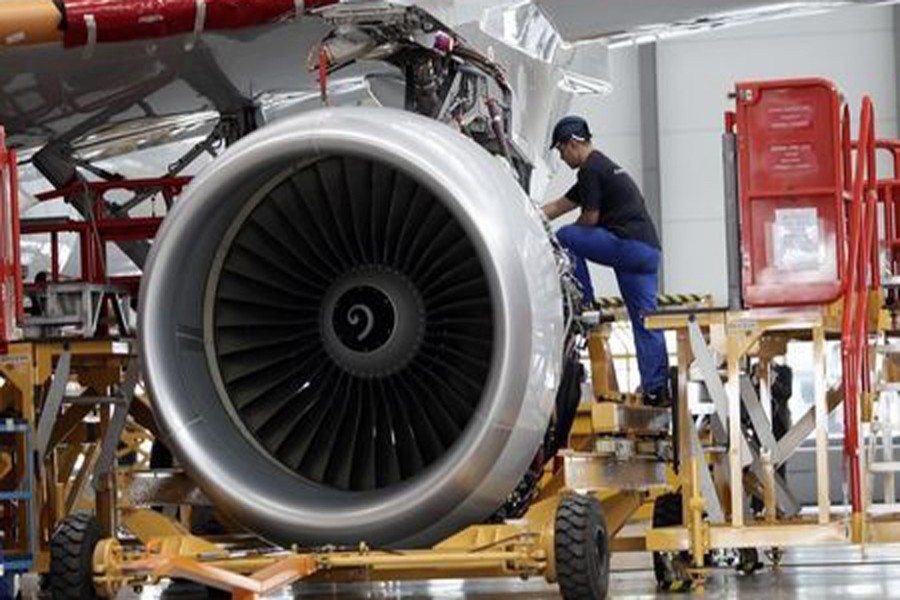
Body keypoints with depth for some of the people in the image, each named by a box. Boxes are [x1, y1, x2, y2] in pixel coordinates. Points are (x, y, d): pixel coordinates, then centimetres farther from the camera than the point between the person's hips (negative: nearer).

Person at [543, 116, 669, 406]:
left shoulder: (591, 169, -4)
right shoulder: (603, 166, 28)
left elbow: (590, 218, -5)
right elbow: (559, 206, 33)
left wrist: (566, 236, 14)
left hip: (629, 244, -10)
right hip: (648, 250, 10)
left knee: (563, 238, -2)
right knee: (645, 321, 7)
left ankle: (585, 307, -1)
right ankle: (656, 389, 3)